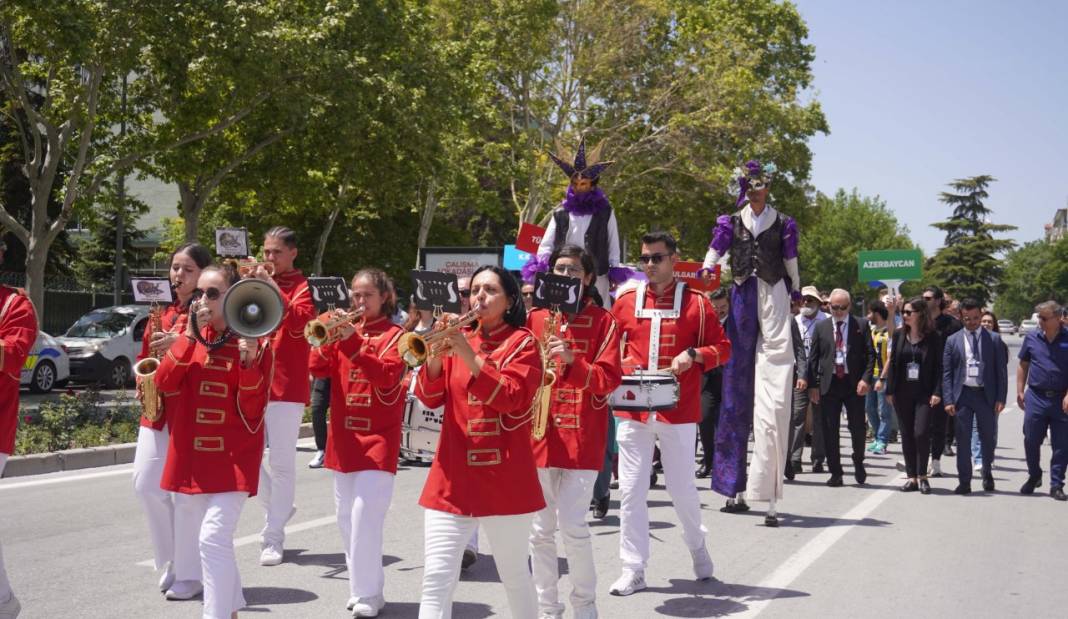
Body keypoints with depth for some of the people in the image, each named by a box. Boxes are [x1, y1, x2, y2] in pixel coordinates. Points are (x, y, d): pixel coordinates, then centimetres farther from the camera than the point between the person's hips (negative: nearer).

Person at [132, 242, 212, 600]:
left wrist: (180, 344, -25)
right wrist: (146, 379, 3)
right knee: (146, 485, 4)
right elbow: (145, 358, 23)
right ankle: (171, 563, 20)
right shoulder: (161, 312, 16)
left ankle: (190, 574, 5)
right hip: (158, 411, 7)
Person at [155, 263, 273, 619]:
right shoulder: (192, 337, 7)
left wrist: (249, 361, -27)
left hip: (233, 458, -5)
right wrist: (190, 335, -15)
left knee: (213, 539, -17)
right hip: (192, 455, 5)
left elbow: (251, 411, -13)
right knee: (215, 539, 17)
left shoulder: (253, 344, -7)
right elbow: (164, 382, -8)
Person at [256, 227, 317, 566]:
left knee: (281, 462, -4)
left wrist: (272, 289, -24)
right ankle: (277, 508, 31)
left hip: (286, 384, -6)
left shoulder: (303, 287, -1)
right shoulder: (259, 282, 16)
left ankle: (273, 539, 1)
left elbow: (299, 324, -18)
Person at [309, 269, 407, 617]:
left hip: (378, 439, -6)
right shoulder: (345, 330, 11)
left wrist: (352, 342, -26)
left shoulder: (393, 335, -3)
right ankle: (362, 586, 23)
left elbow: (387, 376, -19)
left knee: (364, 517, -14)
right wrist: (330, 337, -17)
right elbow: (317, 369, 0)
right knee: (346, 517, 11)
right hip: (343, 438, 6)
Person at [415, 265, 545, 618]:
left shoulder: (521, 341, 0)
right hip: (453, 475, 3)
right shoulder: (460, 339, 12)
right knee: (436, 579, -5)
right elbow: (430, 397, 3)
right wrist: (437, 354, -13)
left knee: (514, 574, 9)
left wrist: (470, 357, -22)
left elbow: (511, 397, -15)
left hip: (504, 478, -3)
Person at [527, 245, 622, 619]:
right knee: (540, 530, 5)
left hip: (582, 434, -3)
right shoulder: (535, 318, 11)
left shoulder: (602, 321, 2)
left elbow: (608, 380, -5)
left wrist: (573, 361, -21)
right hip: (539, 433, 3)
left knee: (572, 524, -9)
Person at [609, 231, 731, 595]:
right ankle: (633, 571, 8)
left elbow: (722, 348, 3)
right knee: (631, 489, 1)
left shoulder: (696, 303, 1)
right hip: (632, 409, 2)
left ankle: (697, 546, 35)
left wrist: (694, 355, -15)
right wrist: (619, 367, -2)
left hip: (678, 411, -2)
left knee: (681, 487, 6)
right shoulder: (626, 302, 7)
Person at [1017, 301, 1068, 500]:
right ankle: (1034, 476, 28)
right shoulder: (1032, 338, 4)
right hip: (1036, 397, 2)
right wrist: (1020, 391, 8)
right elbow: (1023, 365, 13)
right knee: (1031, 441, 6)